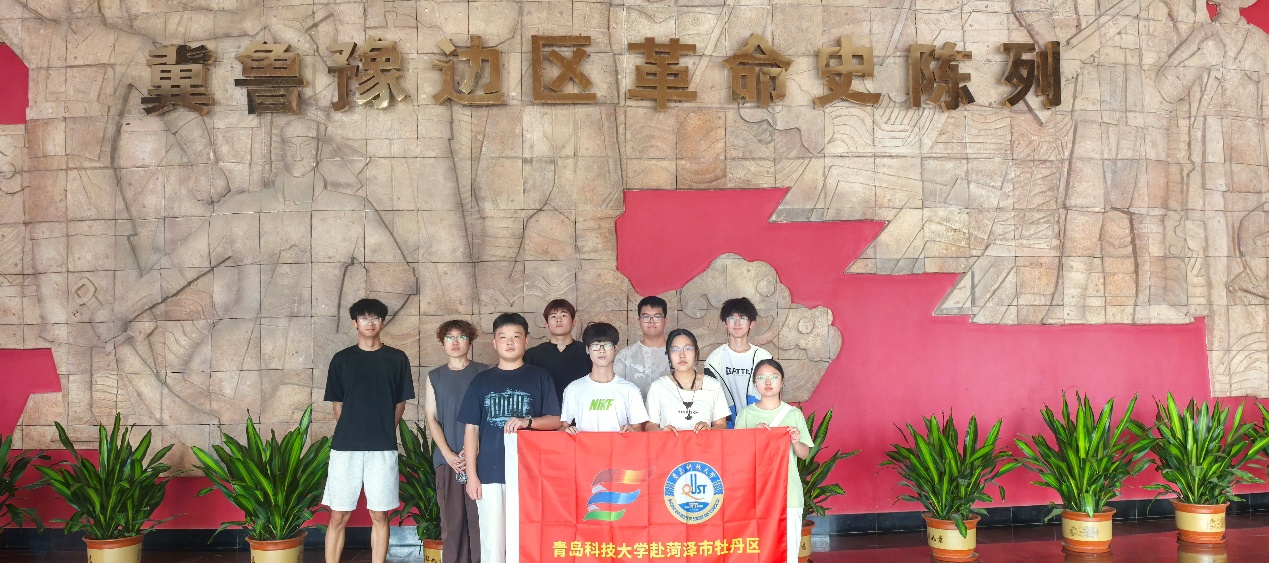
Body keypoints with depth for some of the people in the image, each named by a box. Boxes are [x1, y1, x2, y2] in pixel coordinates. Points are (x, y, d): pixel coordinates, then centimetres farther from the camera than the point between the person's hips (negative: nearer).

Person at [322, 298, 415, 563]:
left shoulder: (397, 359, 6)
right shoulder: (341, 359, 8)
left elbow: (400, 403, 10)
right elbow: (337, 403, 11)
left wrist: (385, 432, 7)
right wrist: (349, 433, 6)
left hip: (383, 448, 0)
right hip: (345, 446, 0)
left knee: (379, 516, 4)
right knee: (338, 516, 1)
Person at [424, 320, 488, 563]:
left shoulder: (483, 372, 6)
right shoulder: (434, 377, 12)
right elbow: (431, 419, 7)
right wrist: (448, 455, -6)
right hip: (447, 459, 2)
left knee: (479, 517, -5)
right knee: (451, 519, 1)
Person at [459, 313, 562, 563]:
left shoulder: (540, 378, 7)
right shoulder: (482, 381, 10)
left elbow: (555, 421, 3)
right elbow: (471, 429, 8)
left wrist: (528, 421, -17)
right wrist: (471, 475, 1)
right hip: (490, 474, 1)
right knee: (492, 542, 0)